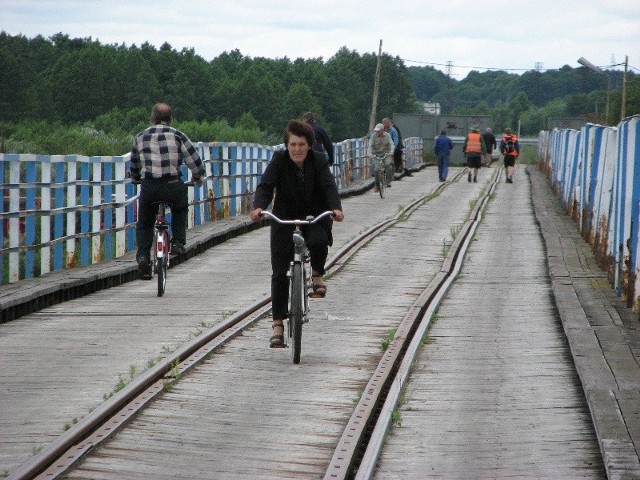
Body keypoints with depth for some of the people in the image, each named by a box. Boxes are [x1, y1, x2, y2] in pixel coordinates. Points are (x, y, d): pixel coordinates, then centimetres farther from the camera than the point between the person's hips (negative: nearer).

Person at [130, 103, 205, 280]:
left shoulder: (140, 137, 13)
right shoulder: (177, 136, 4)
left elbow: (133, 166, 24)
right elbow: (194, 160, 1)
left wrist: (136, 179, 45)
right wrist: (198, 177, 21)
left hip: (148, 187, 1)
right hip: (173, 186, -1)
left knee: (144, 224, 18)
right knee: (180, 210, 31)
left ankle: (142, 255, 0)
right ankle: (178, 242, 16)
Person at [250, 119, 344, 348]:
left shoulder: (318, 162, -8)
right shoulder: (279, 161, -9)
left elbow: (329, 186, -20)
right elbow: (266, 186, -20)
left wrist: (336, 208, -41)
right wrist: (258, 207, -40)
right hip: (284, 219, 0)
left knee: (318, 242, -34)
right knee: (279, 273, -6)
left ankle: (317, 274, -1)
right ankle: (278, 324, 1)